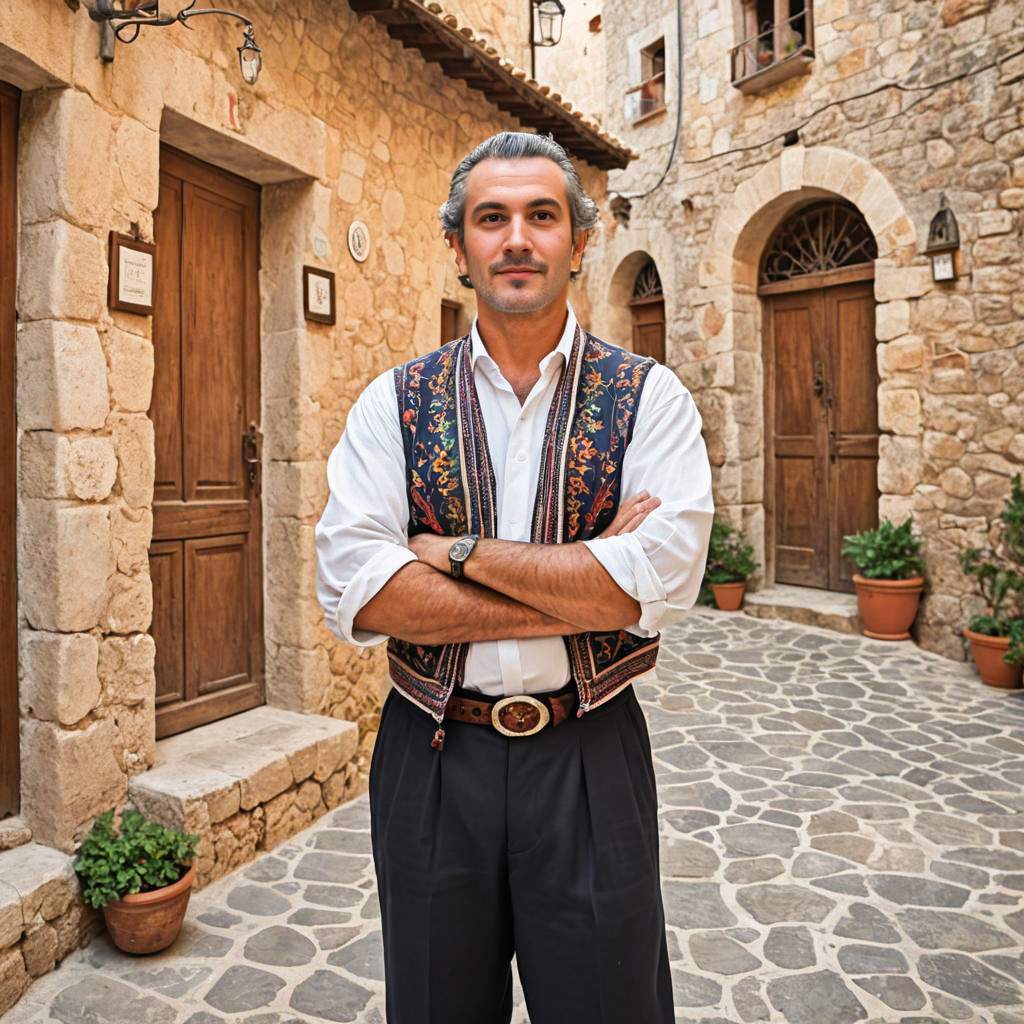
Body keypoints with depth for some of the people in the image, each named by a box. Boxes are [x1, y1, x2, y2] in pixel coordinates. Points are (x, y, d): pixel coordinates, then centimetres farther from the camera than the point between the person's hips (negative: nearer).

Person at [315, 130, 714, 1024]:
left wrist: (457, 552, -15)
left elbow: (658, 582, -18)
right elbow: (352, 590, -14)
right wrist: (583, 589, -17)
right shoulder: (392, 405, -1)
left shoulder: (650, 398, -4)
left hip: (590, 758, -1)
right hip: (429, 758, 2)